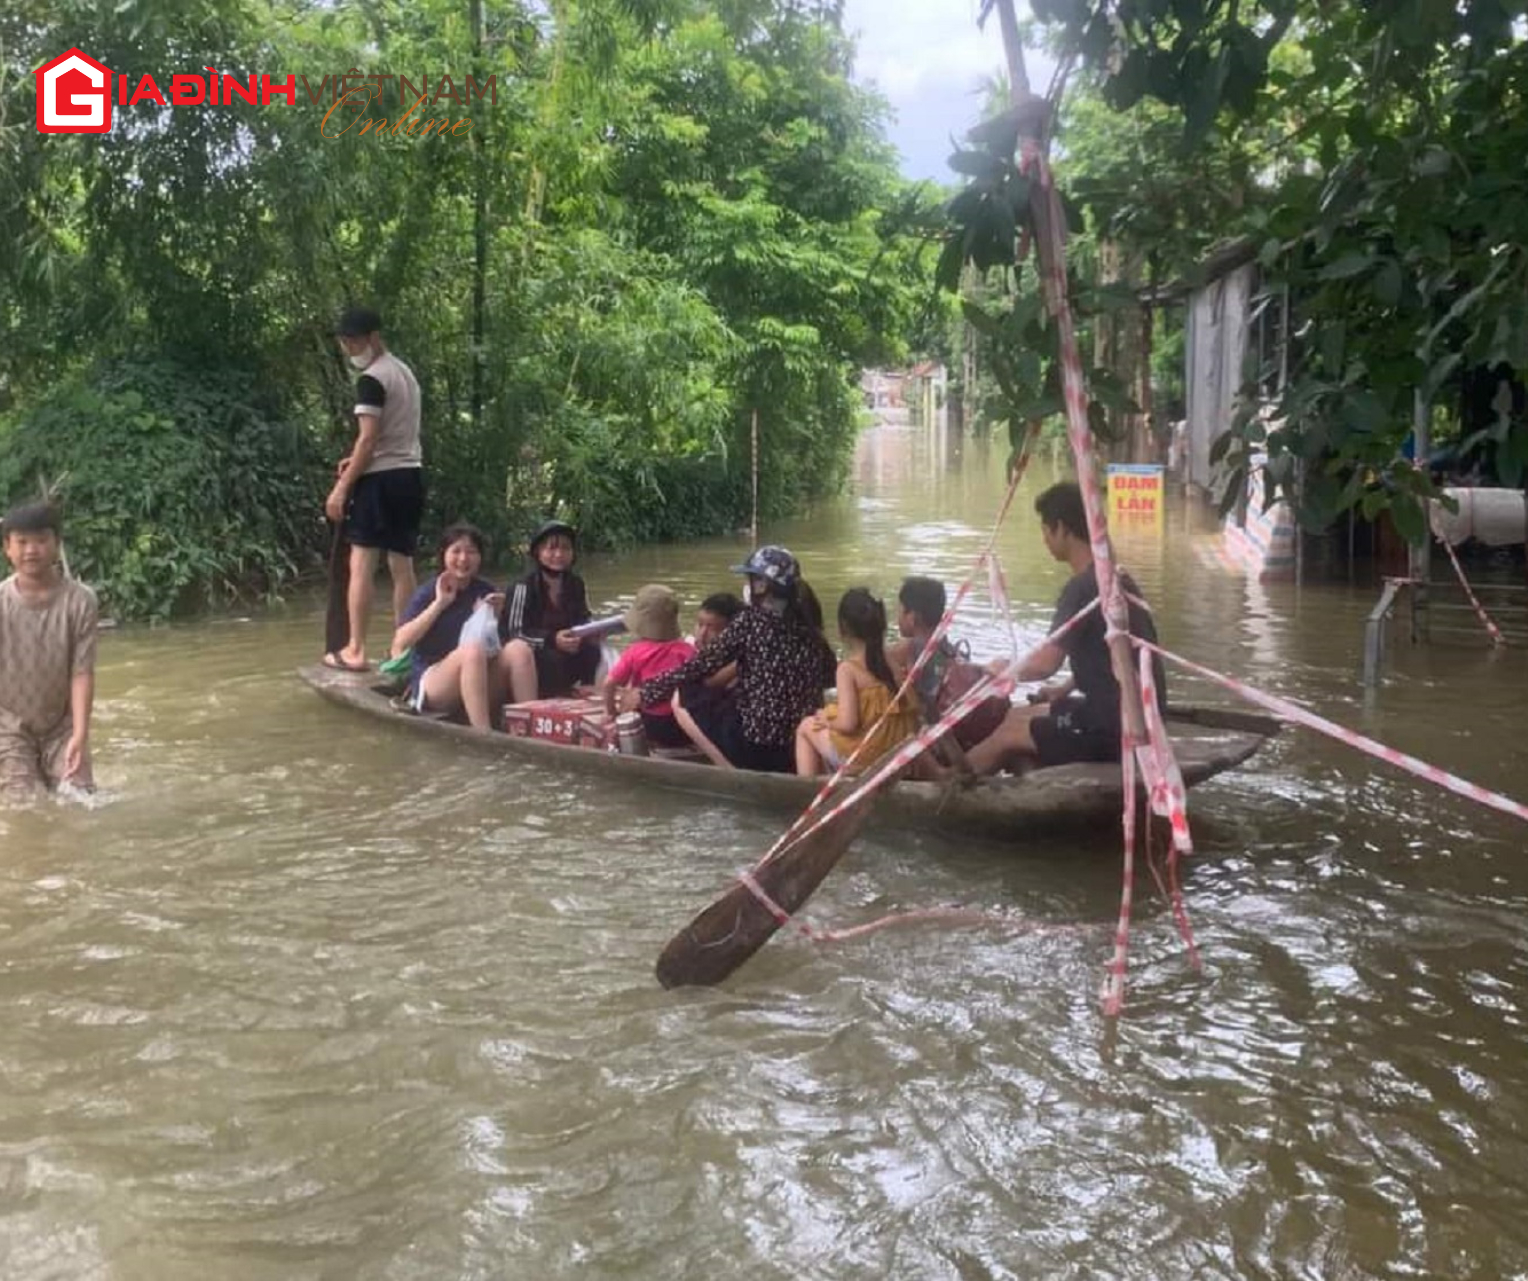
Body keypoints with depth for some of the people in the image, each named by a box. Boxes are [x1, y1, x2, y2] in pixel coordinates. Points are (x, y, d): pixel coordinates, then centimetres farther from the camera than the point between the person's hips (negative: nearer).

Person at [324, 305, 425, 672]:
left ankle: (355, 651, -6)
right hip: (411, 474, 9)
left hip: (381, 479, -8)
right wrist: (358, 460, 17)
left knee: (361, 564, -5)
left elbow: (368, 439, -17)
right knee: (402, 565, 8)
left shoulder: (371, 380, -11)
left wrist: (342, 488, -15)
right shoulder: (405, 372, 17)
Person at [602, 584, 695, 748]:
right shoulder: (686, 650, -5)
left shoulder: (635, 651, -6)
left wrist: (611, 712, 7)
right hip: (682, 728, 0)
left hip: (650, 726, 0)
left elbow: (609, 684, -8)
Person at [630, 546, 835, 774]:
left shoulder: (750, 621, -10)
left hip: (757, 743, -7)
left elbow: (701, 664, -8)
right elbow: (828, 675, 16)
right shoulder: (807, 627, 4)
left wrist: (646, 692, 0)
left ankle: (737, 776, 0)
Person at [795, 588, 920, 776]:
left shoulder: (848, 669, -17)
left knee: (806, 727, 21)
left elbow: (847, 723, -23)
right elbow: (913, 709, 0)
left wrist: (827, 720, -3)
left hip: (860, 759, -6)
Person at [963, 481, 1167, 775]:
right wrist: (1067, 687, 12)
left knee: (1008, 736, 3)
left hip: (1117, 727, -9)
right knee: (1018, 717, 18)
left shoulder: (1082, 587, -20)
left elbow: (1046, 663, -24)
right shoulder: (1116, 577, 9)